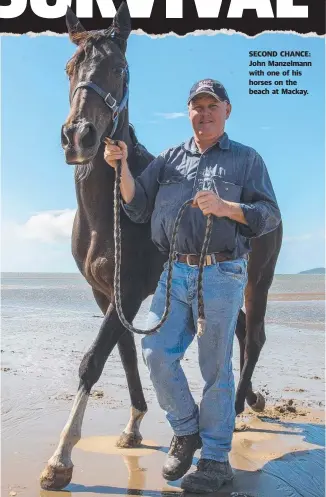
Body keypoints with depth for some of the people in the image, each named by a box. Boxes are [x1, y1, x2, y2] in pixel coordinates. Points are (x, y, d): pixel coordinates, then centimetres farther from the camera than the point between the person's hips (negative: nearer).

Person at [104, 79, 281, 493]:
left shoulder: (246, 159, 7)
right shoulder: (169, 159, 15)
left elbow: (270, 215, -2)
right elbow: (139, 209, 10)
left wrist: (225, 206, -19)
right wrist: (122, 169, -4)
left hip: (221, 275, -3)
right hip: (175, 273, 4)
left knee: (215, 368, 1)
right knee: (156, 352, -3)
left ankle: (216, 459, 16)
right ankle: (186, 431, 21)